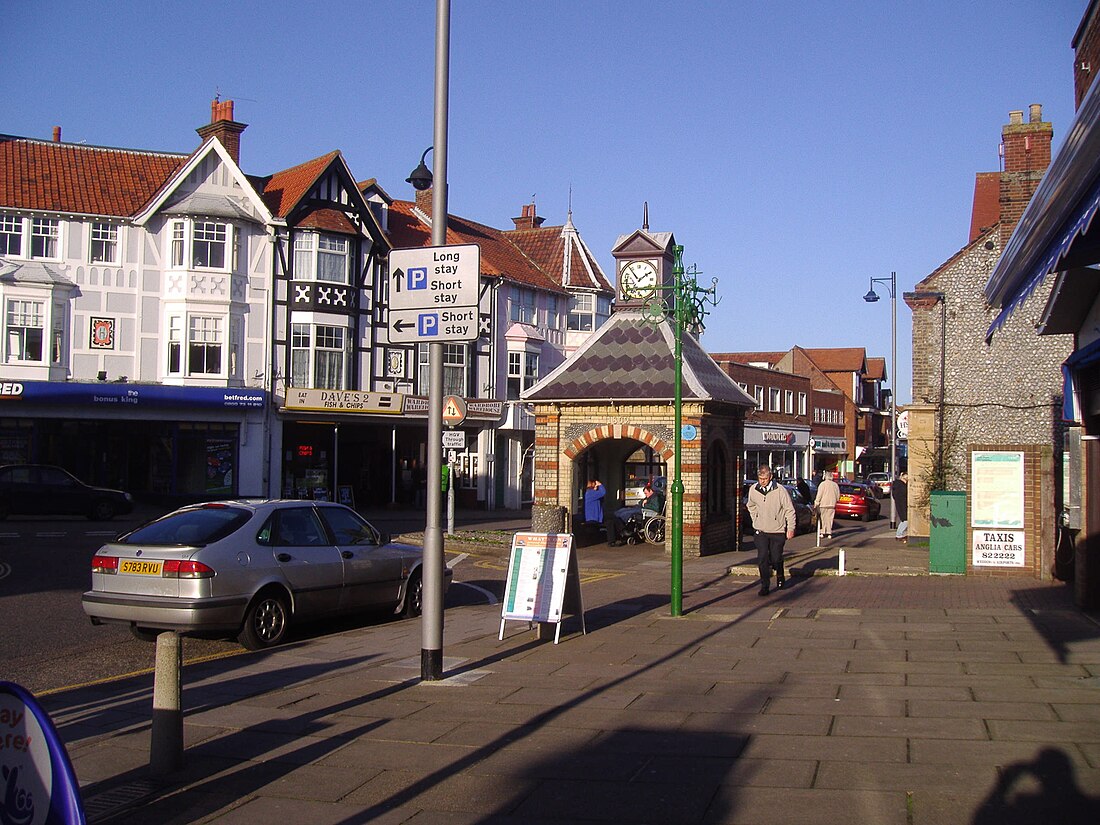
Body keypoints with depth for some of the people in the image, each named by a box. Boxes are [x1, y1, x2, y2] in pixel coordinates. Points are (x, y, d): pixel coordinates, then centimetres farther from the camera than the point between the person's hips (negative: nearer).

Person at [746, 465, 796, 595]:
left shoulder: (780, 490, -14)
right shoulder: (753, 490, -3)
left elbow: (789, 510, -6)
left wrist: (791, 528, -6)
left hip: (777, 531, -2)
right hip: (761, 531, 2)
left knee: (776, 559, 6)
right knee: (762, 559, -7)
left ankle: (780, 576, 35)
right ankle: (765, 586, -1)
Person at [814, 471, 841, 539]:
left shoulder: (822, 484, -7)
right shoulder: (835, 485, 6)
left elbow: (819, 495, -10)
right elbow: (838, 495, 11)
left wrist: (816, 503, -5)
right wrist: (835, 501, 25)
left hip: (823, 504, -3)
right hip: (832, 504, 3)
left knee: (823, 519, 3)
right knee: (829, 519, 6)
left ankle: (822, 532, 2)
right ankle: (829, 533, 4)